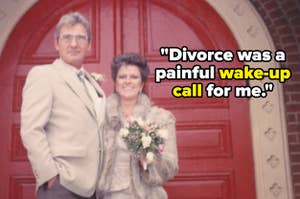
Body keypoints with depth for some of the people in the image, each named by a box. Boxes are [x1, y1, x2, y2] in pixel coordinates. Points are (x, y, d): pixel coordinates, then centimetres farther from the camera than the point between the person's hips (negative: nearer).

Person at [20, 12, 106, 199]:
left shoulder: (92, 83, 17)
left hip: (90, 184, 7)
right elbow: (31, 130, -12)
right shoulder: (42, 74, -4)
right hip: (61, 184, -6)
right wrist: (50, 175, -16)